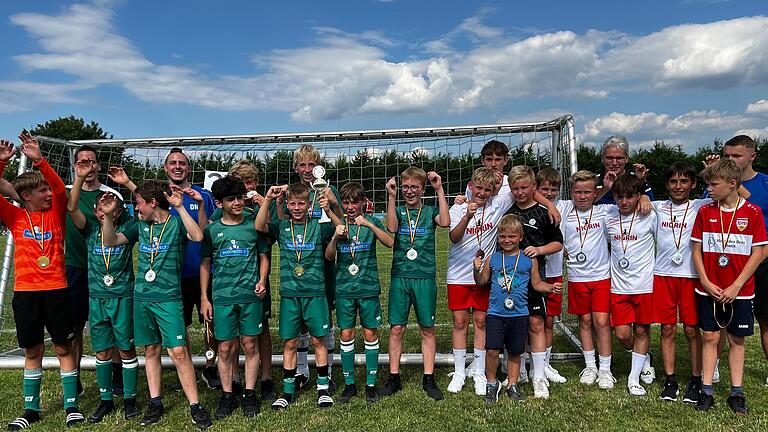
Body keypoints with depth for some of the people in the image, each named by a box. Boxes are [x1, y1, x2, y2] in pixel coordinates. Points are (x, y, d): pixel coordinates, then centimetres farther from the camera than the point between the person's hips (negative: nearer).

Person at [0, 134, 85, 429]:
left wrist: (38, 159, -24)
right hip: (25, 292, 1)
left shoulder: (56, 214, 2)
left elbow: (59, 188, -14)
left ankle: (71, 405, 17)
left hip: (56, 290, -1)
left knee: (64, 348, 6)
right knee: (32, 351, 12)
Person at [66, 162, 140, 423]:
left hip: (123, 297, -2)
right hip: (97, 298, 2)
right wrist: (80, 178, -18)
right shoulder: (90, 230, 4)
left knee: (126, 349, 5)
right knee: (102, 351, 10)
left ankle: (129, 399, 17)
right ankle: (106, 400, 23)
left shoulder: (127, 229, 0)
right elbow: (71, 208, -9)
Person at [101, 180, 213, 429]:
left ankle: (195, 406, -1)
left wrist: (180, 207, -24)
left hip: (168, 298, -5)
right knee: (151, 350, 12)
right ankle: (155, 404, 23)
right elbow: (111, 241, 9)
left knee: (178, 352, -9)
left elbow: (197, 236, -24)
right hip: (142, 297, 6)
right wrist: (109, 215, -5)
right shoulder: (141, 226, 10)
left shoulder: (176, 222, -5)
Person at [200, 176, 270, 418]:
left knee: (250, 345, 6)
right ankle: (227, 395, 20)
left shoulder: (253, 226, 4)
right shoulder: (212, 230, 4)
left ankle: (249, 394, 19)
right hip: (222, 297, 0)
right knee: (225, 348, 6)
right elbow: (205, 263, 7)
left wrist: (262, 281, -5)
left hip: (251, 295, 0)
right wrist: (204, 297, 4)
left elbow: (264, 257, 11)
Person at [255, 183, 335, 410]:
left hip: (315, 292, -1)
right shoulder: (281, 227, 4)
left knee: (318, 340, 7)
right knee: (290, 343, 8)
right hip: (289, 293, 1)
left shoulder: (318, 226, 2)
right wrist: (268, 199, -20)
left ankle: (323, 388, 21)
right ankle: (288, 391, 20)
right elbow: (259, 226, -12)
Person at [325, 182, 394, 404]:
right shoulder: (338, 224, 6)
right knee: (346, 335, 5)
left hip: (368, 288, -1)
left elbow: (390, 242, -16)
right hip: (344, 288, 1)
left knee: (370, 334, 4)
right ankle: (349, 384, 18)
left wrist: (369, 224, -27)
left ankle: (371, 383, 16)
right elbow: (329, 256, -2)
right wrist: (335, 236, -20)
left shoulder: (372, 222, 1)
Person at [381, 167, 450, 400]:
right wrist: (391, 197, -18)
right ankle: (394, 377, 16)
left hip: (425, 277, 0)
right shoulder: (398, 210, 7)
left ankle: (428, 379, 17)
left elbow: (445, 222, -16)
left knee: (427, 329, 6)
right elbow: (392, 228, -14)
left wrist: (440, 190, -15)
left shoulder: (430, 211, 6)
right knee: (396, 329, 3)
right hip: (399, 276, 1)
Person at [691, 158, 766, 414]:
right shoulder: (705, 212, 1)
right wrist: (706, 282, -7)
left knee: (737, 340, 8)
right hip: (710, 290, 1)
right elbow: (696, 250, 3)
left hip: (739, 291, -1)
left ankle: (736, 393, 19)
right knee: (710, 337, 5)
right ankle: (706, 391, 12)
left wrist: (736, 286, -11)